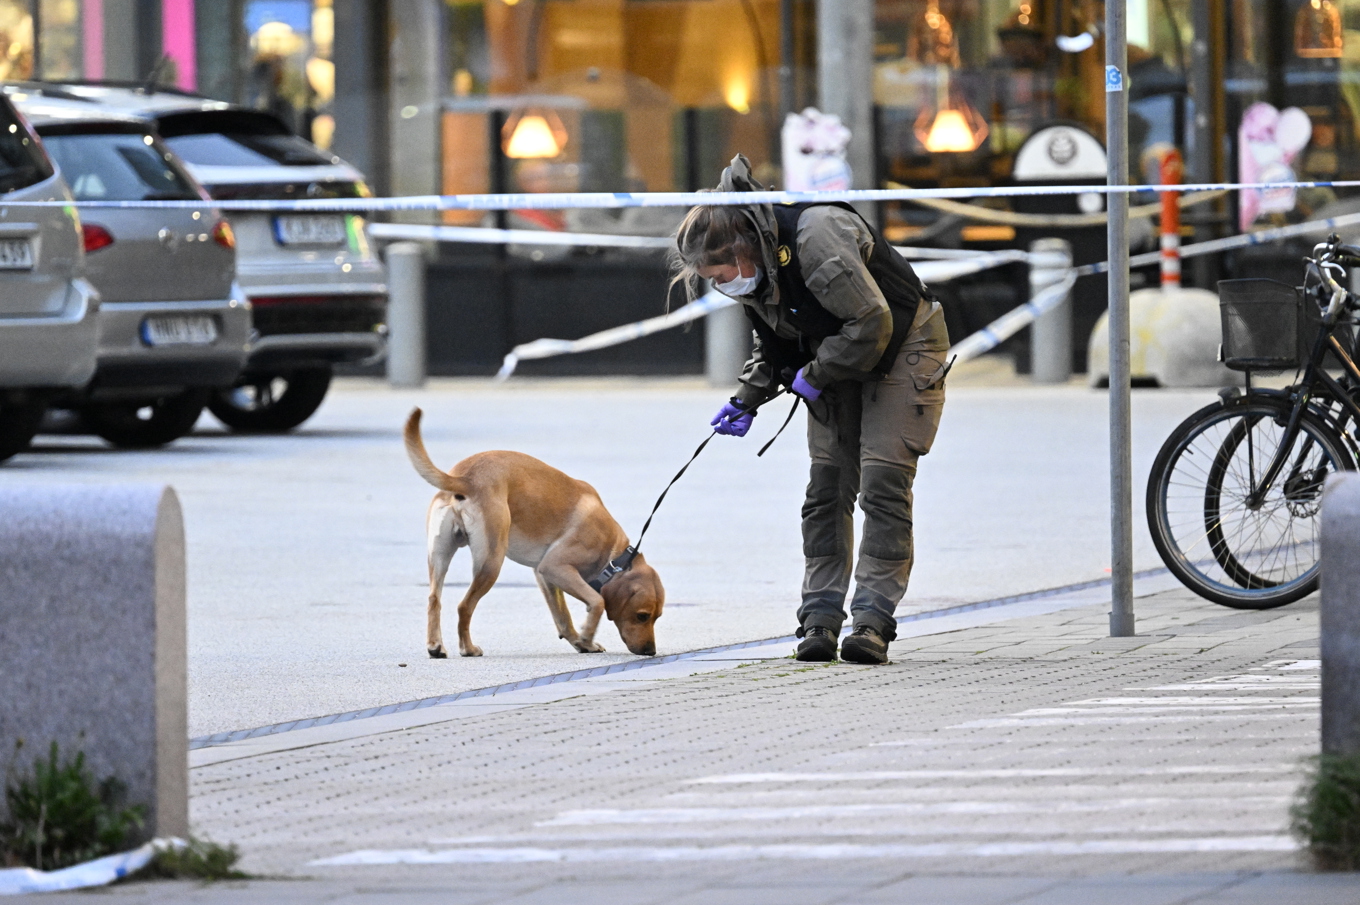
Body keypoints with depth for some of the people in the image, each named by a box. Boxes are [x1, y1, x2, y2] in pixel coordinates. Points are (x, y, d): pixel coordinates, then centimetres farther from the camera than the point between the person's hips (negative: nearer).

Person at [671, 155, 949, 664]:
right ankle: (820, 617, 0)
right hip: (836, 357, 8)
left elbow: (871, 322, -30)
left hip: (902, 346, -8)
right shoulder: (752, 268, -5)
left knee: (882, 482, -14)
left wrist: (815, 375, -21)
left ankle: (872, 621, -15)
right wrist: (748, 399, -2)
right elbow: (776, 342, 11)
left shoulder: (816, 240, -33)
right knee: (827, 484, 0)